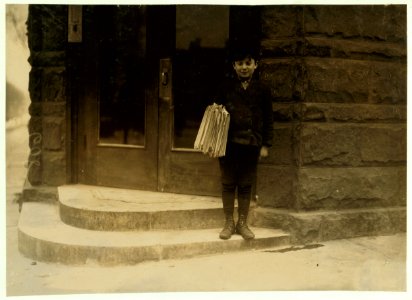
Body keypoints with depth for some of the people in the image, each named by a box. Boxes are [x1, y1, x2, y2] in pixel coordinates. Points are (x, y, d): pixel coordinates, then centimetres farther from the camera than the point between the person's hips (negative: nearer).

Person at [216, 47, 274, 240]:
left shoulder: (262, 90, 4)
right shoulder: (226, 88, 4)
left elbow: (268, 119, 5)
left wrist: (266, 144, 1)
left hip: (251, 144, 0)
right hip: (229, 143, 0)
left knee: (246, 185, 7)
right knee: (228, 184, 6)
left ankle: (242, 223, 18)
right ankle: (229, 223, 17)